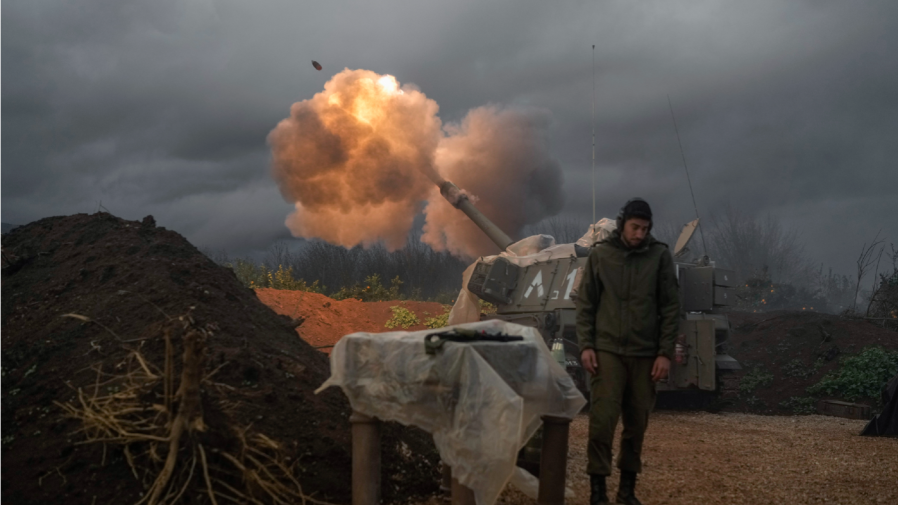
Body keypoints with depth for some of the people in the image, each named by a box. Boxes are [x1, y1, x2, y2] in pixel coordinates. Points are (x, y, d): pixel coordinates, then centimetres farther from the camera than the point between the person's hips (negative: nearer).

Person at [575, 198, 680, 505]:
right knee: (602, 419, -7)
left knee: (637, 423, 7)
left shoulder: (660, 255, 1)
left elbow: (670, 308, 2)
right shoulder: (600, 254, 1)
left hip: (645, 354, 1)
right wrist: (586, 346, -4)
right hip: (607, 350, -1)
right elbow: (585, 303, 4)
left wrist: (665, 353, -4)